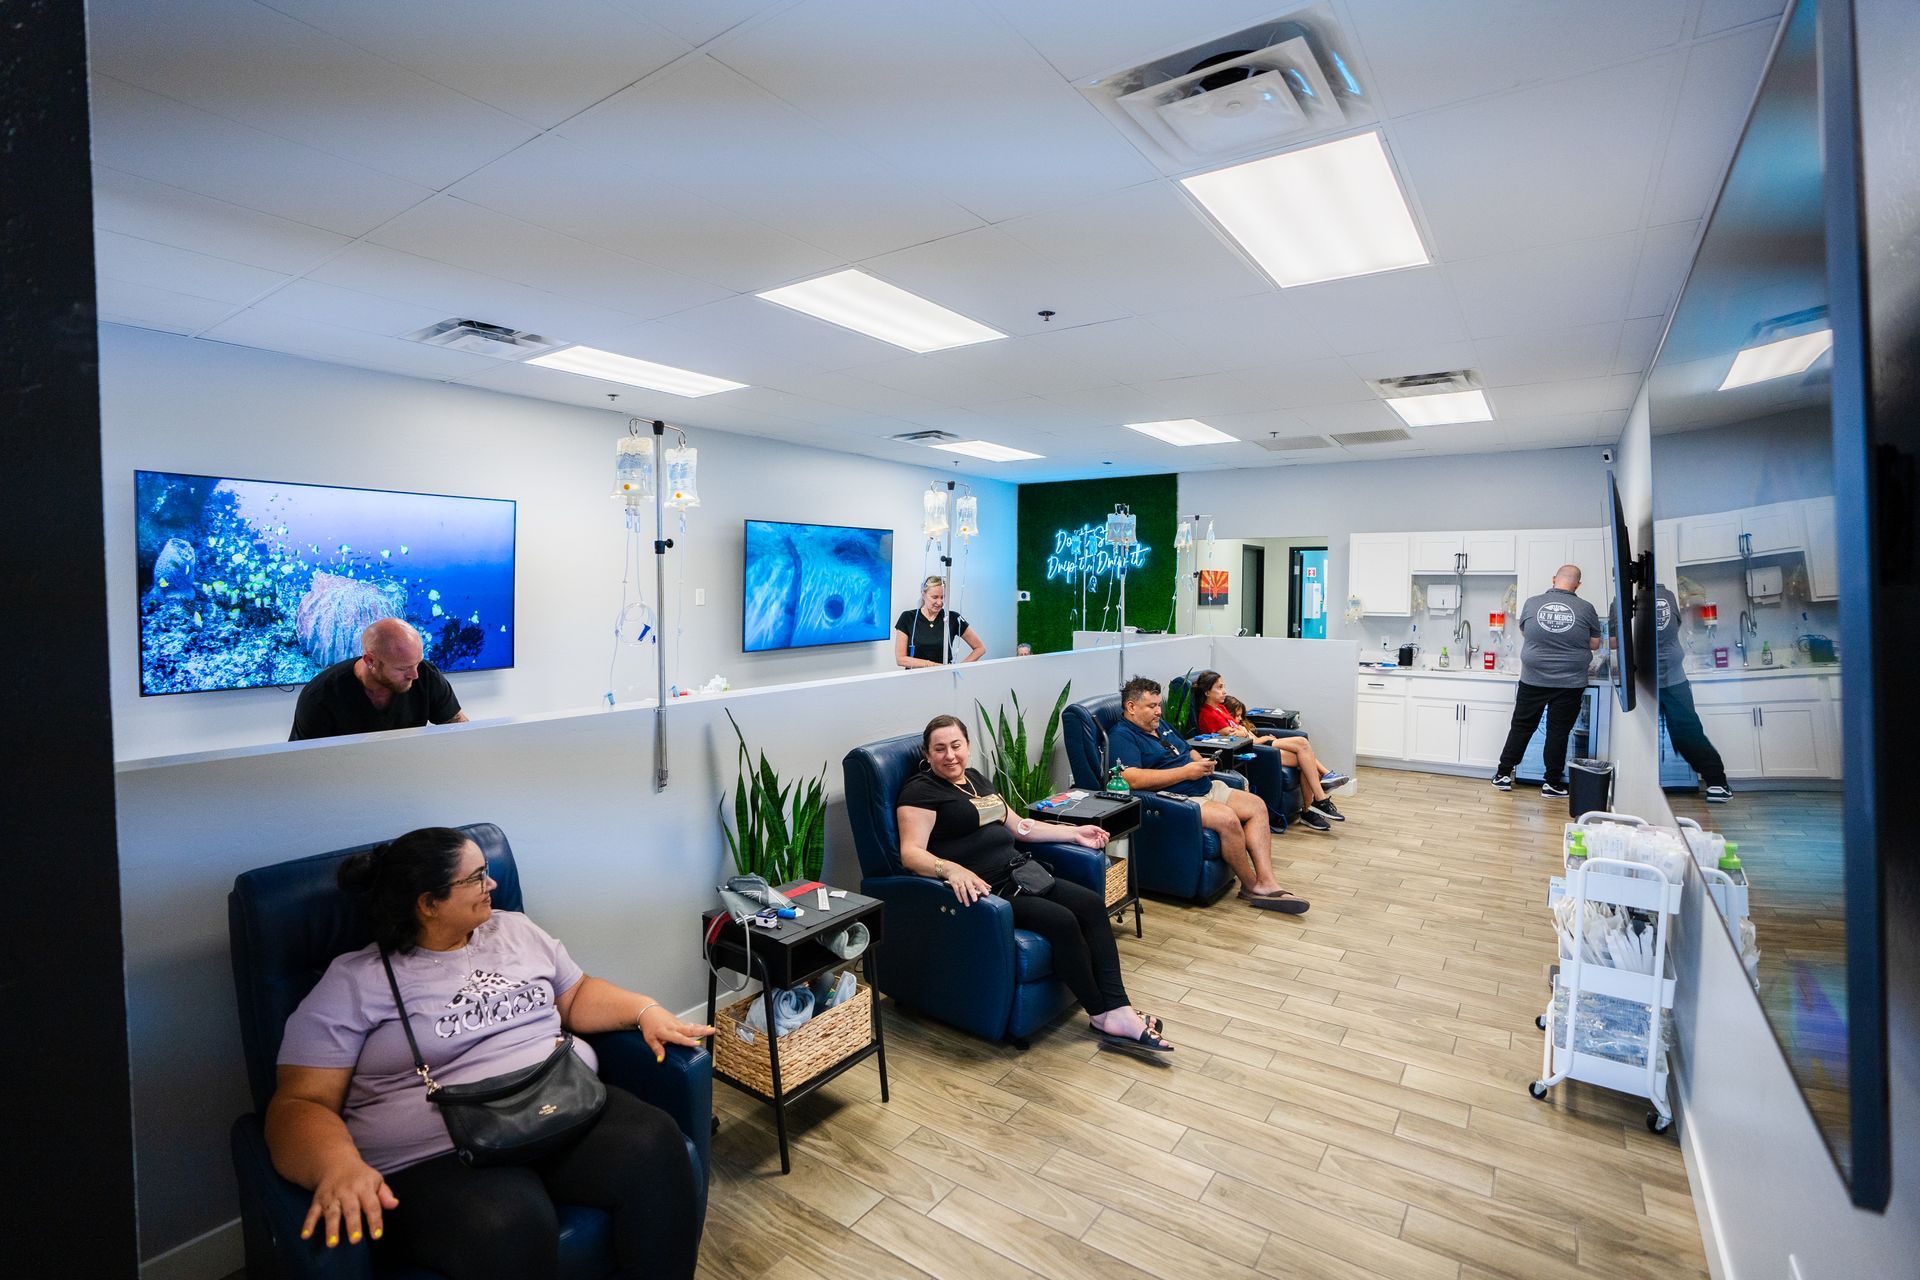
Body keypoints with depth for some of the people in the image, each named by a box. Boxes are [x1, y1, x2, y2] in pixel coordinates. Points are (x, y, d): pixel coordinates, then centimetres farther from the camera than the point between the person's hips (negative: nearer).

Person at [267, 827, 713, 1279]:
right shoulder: (353, 984, 2)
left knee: (655, 1147, -26)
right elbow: (300, 1102, -3)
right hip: (440, 1156, -4)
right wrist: (339, 1166, -24)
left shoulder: (517, 929, 16)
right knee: (508, 1234, -37)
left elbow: (577, 996, 22)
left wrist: (646, 1011, 4)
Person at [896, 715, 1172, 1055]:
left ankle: (1118, 1011, -11)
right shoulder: (921, 790, -8)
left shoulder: (976, 779, 16)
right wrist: (952, 869, -39)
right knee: (1062, 921, -22)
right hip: (981, 890, -8)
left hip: (1017, 877, 8)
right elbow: (911, 852, -20)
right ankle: (1102, 1016, -4)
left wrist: (1075, 833, 21)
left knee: (1092, 903, -9)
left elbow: (1018, 825, 24)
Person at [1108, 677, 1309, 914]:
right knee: (1227, 818, -28)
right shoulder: (1121, 737, -10)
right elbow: (1133, 779, -25)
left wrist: (1203, 762, 2)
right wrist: (1186, 772, -20)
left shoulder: (1160, 725, 20)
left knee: (1256, 807, -1)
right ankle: (1251, 886, -6)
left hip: (1205, 788, 10)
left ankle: (1267, 883, -7)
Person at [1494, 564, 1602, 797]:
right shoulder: (1586, 609, -6)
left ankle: (1503, 774, 12)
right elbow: (1594, 644, 5)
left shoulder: (1532, 603, -4)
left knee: (1521, 726, 10)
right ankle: (1552, 783, 14)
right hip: (1569, 682, -1)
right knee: (1558, 732, 7)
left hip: (1533, 680, 1)